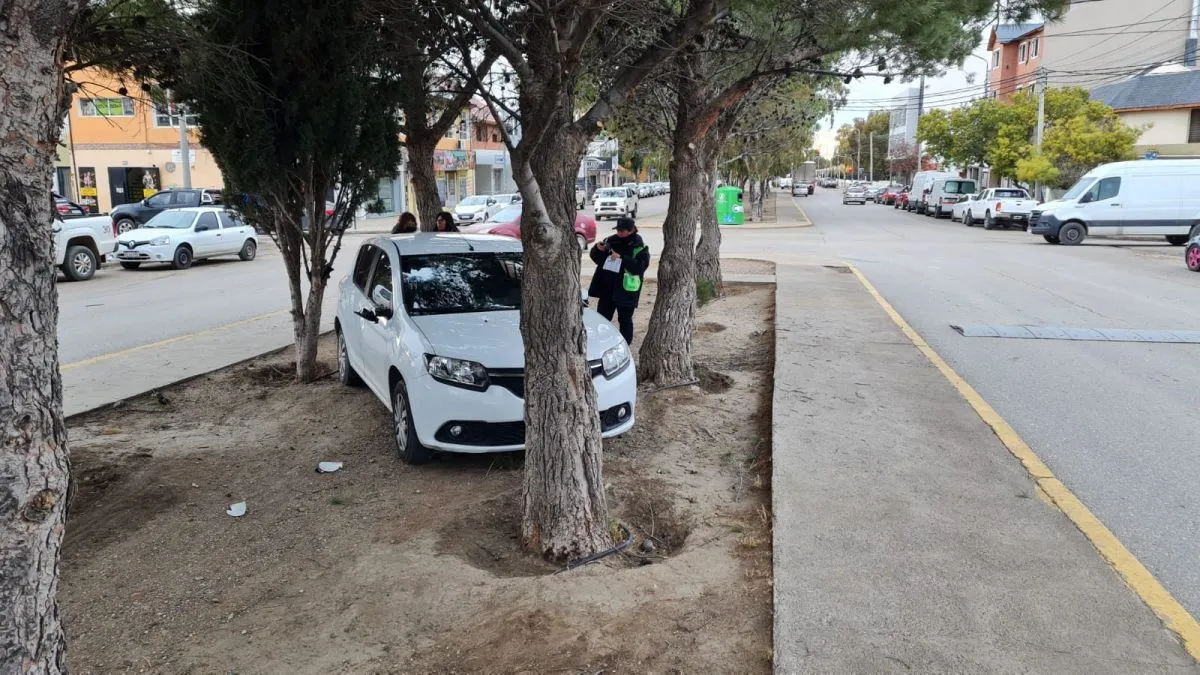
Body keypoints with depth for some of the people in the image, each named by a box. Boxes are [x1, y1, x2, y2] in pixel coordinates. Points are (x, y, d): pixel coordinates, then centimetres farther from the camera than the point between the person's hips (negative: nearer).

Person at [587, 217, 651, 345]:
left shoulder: (639, 247, -8)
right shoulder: (611, 240, 6)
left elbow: (640, 266, -22)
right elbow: (596, 258, 13)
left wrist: (621, 258, -27)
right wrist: (598, 249, -10)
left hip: (626, 290, -5)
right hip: (607, 287, 5)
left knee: (625, 320, 6)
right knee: (602, 317, 12)